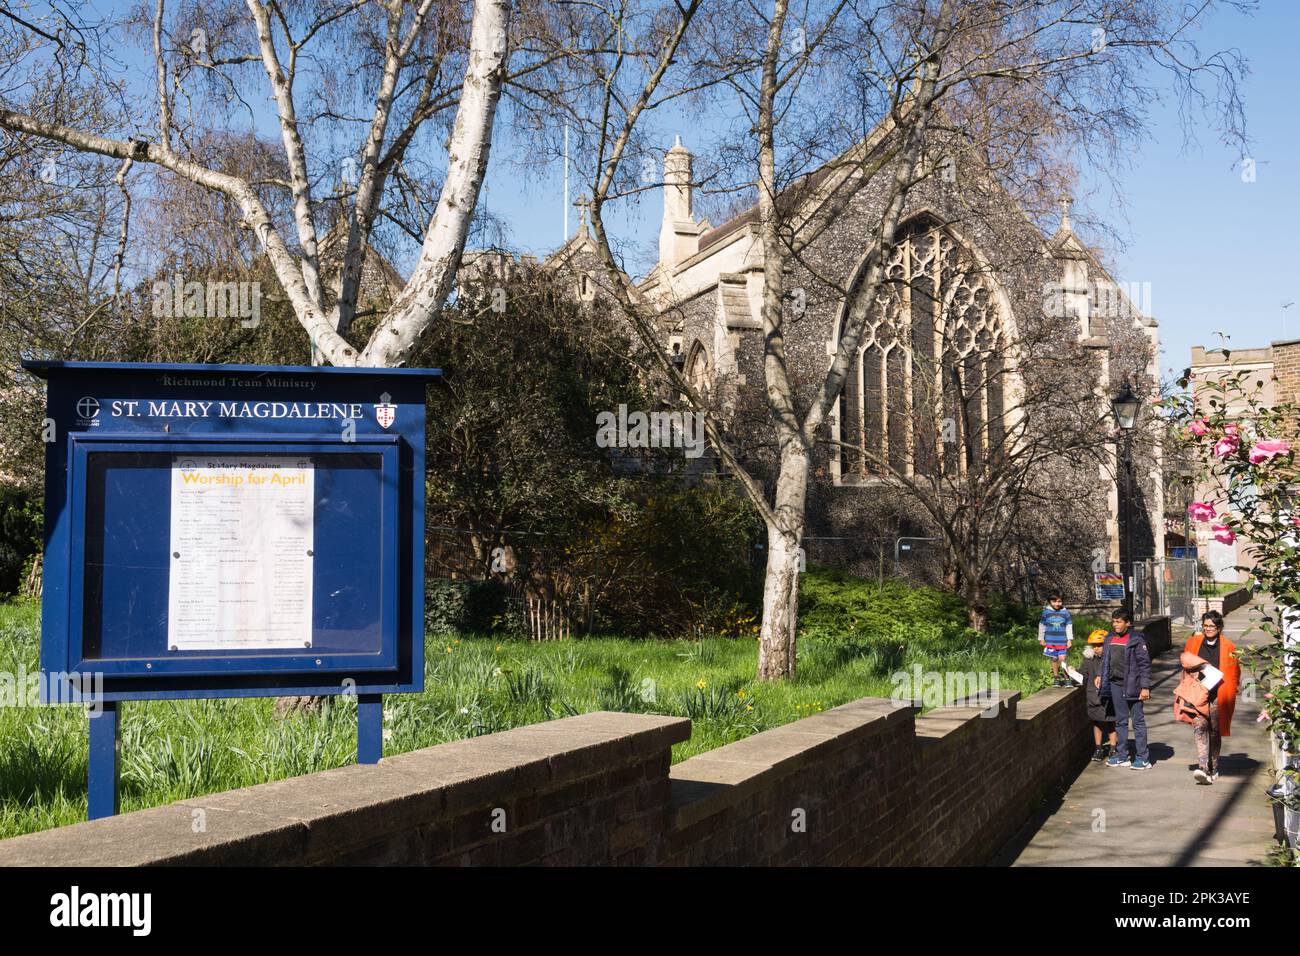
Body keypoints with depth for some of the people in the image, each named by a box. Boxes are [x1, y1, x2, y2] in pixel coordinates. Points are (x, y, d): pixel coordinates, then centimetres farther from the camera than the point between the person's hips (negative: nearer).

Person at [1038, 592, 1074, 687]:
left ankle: (1065, 679, 4)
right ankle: (1056, 678, 17)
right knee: (1054, 660, 6)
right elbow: (1042, 626, 9)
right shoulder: (1046, 612, 0)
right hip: (1050, 641, 1)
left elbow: (1069, 627, 7)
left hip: (1062, 641, -1)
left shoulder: (1065, 613, 1)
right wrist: (1041, 639, 12)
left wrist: (1070, 639, 5)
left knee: (1062, 659, -5)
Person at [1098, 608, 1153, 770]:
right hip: (1115, 684, 6)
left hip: (1132, 684, -6)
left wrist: (1145, 687, -15)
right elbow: (1105, 659, 20)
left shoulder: (1136, 639, -10)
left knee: (1138, 721, 0)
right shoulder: (1110, 638, 9)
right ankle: (1121, 756, 20)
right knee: (1120, 721, 13)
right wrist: (1101, 675, 11)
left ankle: (1143, 758, 4)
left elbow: (1145, 664, -11)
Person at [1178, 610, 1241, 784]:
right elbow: (1184, 661, 21)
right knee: (1199, 727, -16)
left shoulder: (1228, 647, 5)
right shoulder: (1192, 643, 10)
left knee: (1215, 732, 7)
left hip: (1218, 696, 0)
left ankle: (1213, 769, 20)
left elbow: (1234, 673, 8)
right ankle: (1202, 767, -25)